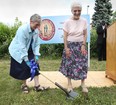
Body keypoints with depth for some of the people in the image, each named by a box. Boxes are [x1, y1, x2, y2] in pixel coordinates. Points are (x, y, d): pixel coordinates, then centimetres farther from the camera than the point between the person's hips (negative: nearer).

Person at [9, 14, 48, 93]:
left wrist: (36, 55, -16)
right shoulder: (22, 29, -29)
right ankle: (24, 85, 17)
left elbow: (37, 44, -3)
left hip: (29, 51, 6)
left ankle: (37, 85, 2)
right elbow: (22, 46, -30)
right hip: (18, 51, -6)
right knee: (24, 67, -5)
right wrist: (26, 60, -29)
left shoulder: (36, 31, -9)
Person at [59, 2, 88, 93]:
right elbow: (65, 36, -6)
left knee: (82, 64, 2)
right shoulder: (67, 22, -7)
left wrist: (83, 45, -7)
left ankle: (83, 84, 16)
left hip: (80, 45, 2)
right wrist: (66, 48, -10)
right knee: (69, 64, 4)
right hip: (70, 45, -1)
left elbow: (85, 34, 2)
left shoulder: (84, 21, -1)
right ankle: (69, 84, 18)